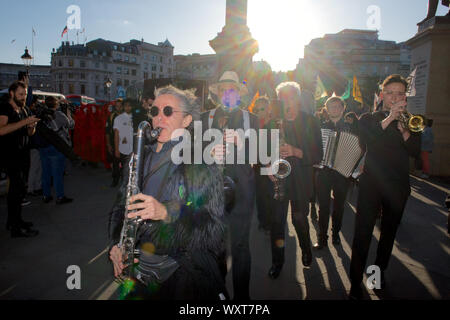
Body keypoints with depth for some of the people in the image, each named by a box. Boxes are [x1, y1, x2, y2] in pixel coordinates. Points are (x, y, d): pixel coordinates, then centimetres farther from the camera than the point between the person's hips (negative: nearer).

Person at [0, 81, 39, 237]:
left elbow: (29, 133, 20)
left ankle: (13, 221, 25)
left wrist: (32, 126, -2)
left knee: (15, 188, 14)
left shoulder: (22, 110, 16)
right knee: (19, 189, -11)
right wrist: (24, 122, -25)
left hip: (19, 154, 9)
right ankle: (16, 227, -6)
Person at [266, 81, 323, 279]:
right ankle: (277, 260, 24)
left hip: (300, 181, -1)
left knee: (300, 219, 11)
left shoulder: (310, 123, -3)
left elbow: (318, 156, -8)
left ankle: (306, 249, 42)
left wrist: (295, 152, -23)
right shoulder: (272, 122, 2)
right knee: (276, 221, 4)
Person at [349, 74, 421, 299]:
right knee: (363, 232, -6)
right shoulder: (369, 119, 6)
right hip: (371, 182, -3)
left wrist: (402, 128, -20)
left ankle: (379, 271, 33)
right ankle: (356, 283, 2)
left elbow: (414, 151, -5)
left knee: (389, 232, 14)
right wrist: (389, 119, -23)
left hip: (398, 186, 3)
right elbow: (365, 139, -17)